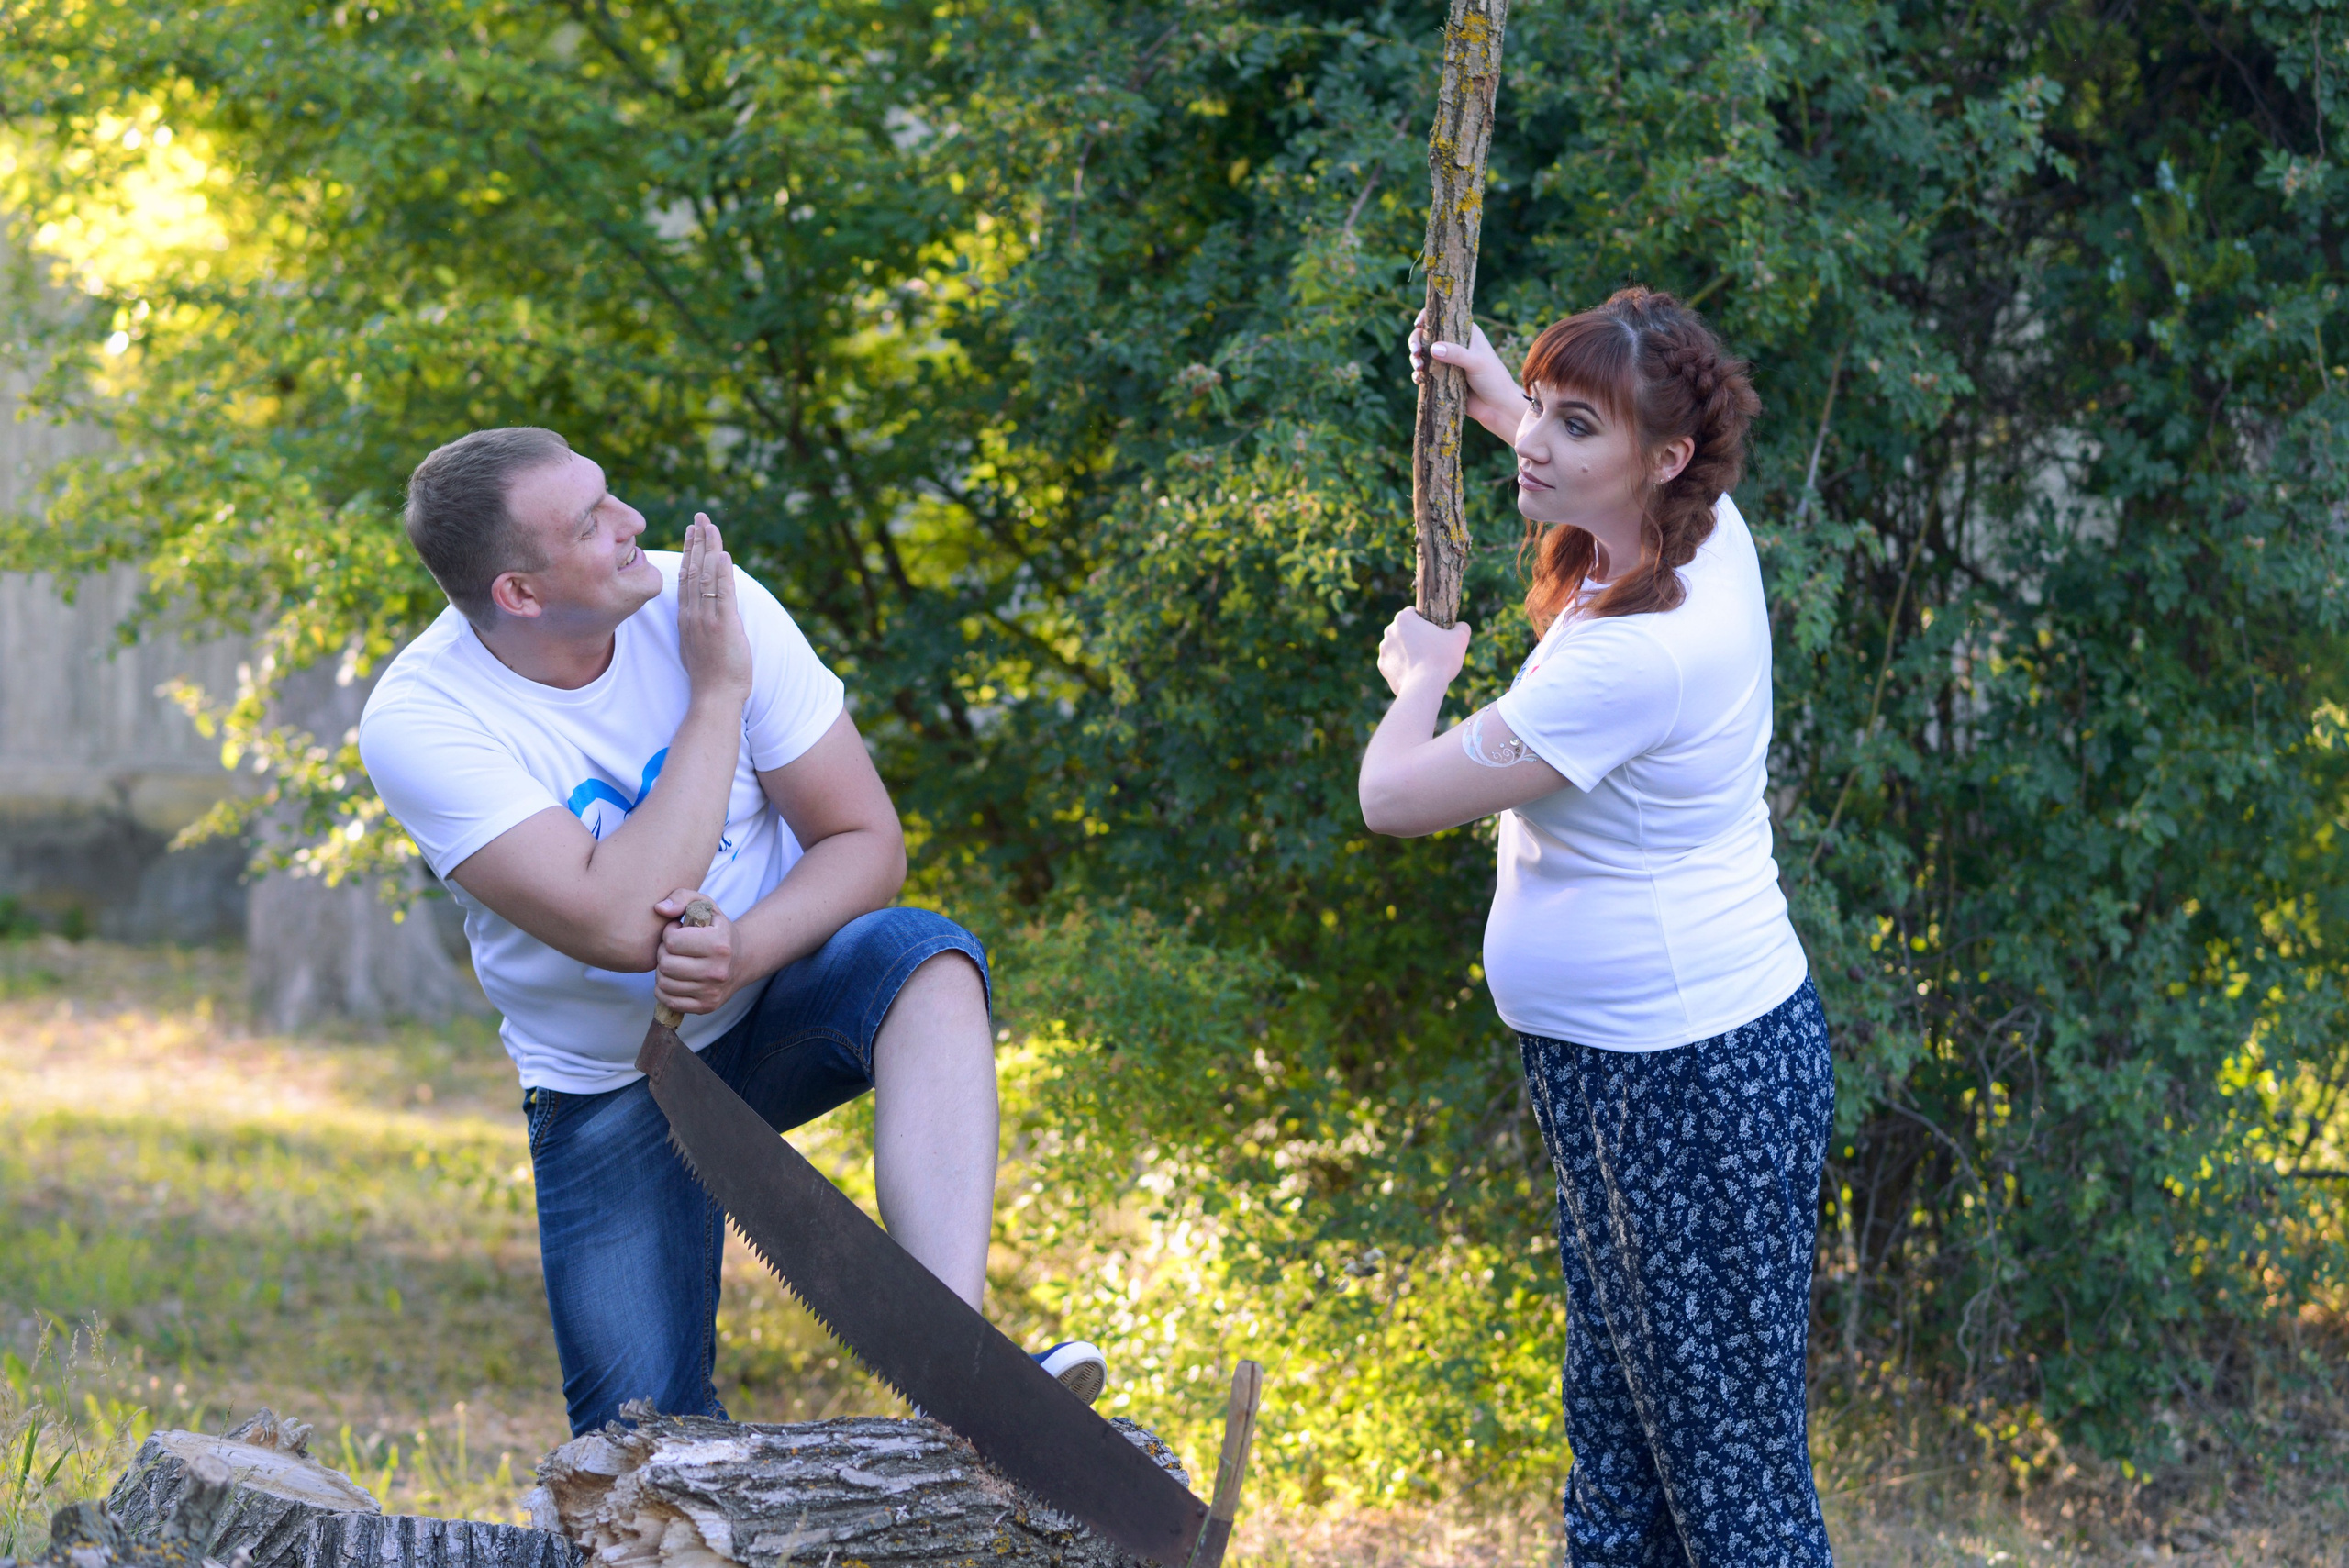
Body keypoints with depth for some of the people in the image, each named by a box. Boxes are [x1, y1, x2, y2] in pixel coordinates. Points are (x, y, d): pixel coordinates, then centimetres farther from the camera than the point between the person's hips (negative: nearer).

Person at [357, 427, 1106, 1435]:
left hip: (778, 1006, 1)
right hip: (611, 1081, -1)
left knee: (925, 961, -34)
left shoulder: (709, 599, -15)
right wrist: (718, 690, -28)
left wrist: (744, 953, -30)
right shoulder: (418, 721, -22)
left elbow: (867, 843, -10)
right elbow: (621, 925, -32)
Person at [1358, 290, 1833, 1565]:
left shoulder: (1632, 658, -28)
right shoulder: (1707, 538, 0)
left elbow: (1394, 798, -18)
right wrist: (1495, 399, 35)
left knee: (1726, 1459, -3)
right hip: (1620, 1067, 10)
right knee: (1613, 1423, 18)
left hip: (1694, 1079, -10)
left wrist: (1418, 674, 1)